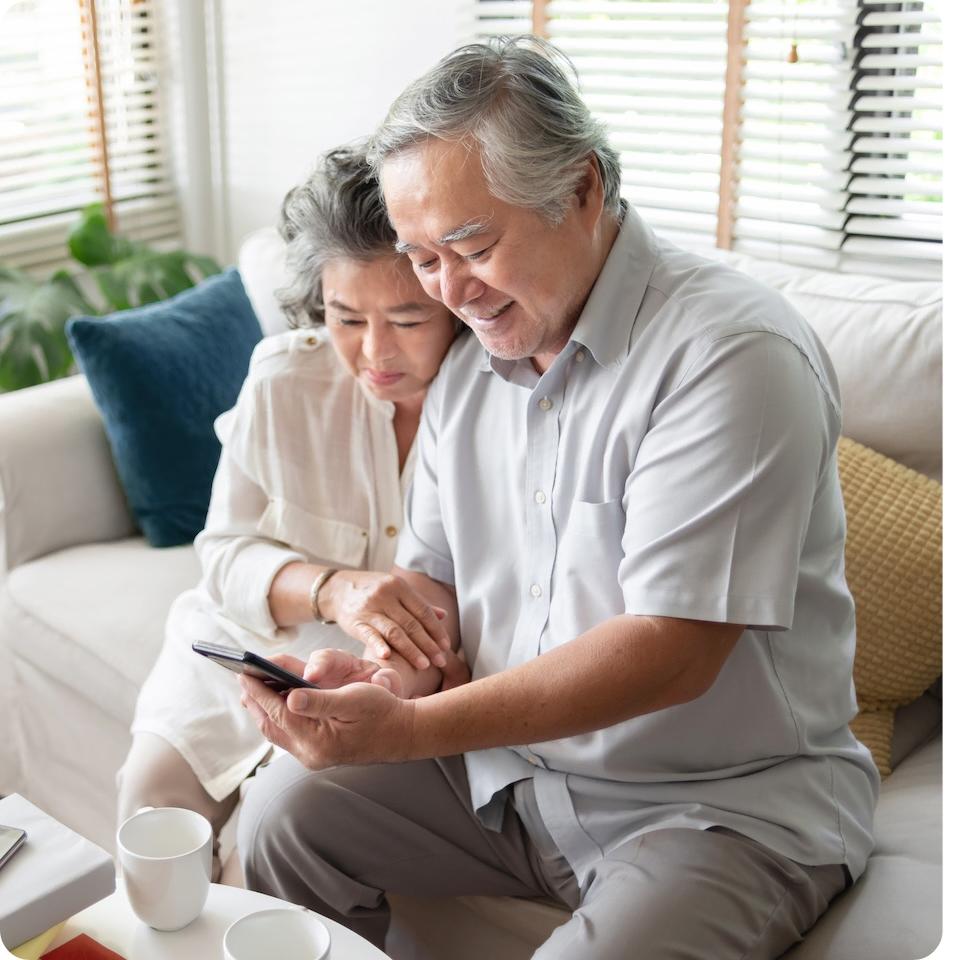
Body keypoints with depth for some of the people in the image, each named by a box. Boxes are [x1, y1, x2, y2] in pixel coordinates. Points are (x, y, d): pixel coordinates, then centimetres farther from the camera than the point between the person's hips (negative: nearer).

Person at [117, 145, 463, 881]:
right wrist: (329, 589, -26)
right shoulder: (286, 379, -10)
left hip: (398, 684, -2)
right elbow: (227, 554, -5)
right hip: (256, 651, 3)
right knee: (153, 793, -9)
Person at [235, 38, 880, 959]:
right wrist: (371, 696, -13)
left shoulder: (732, 355, -21)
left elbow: (671, 652, -26)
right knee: (283, 813, -1)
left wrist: (408, 730, -29)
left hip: (726, 803, -6)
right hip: (509, 762, 7)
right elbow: (431, 580, 10)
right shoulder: (466, 364, 4)